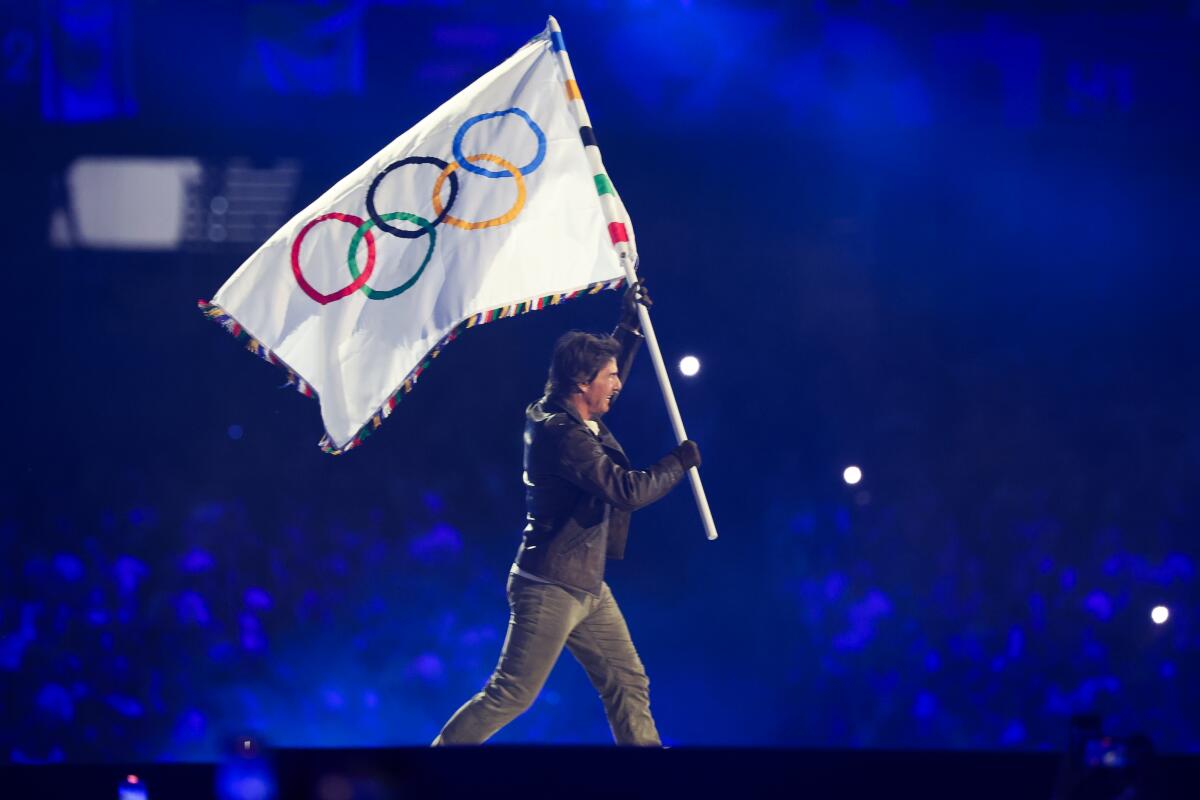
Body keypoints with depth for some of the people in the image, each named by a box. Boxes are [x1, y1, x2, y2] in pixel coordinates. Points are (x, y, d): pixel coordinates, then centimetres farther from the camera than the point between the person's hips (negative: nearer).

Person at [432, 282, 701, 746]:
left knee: (628, 685, 7)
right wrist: (680, 462, -9)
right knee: (511, 695, -8)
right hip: (550, 589, -10)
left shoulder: (572, 420, 8)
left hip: (587, 587, 10)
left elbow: (607, 383, 32)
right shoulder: (562, 435, -21)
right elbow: (628, 491, -24)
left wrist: (629, 325, 27)